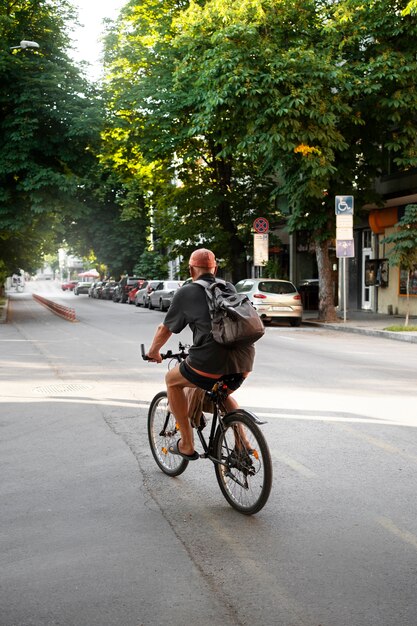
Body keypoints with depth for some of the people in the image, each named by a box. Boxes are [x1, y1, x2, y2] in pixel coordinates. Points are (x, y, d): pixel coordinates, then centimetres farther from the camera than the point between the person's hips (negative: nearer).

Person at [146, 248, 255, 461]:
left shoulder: (186, 292, 9)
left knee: (172, 380, 23)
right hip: (245, 361, 5)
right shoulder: (230, 288, 22)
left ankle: (186, 445, 21)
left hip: (212, 362, -5)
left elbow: (165, 329, 18)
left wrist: (153, 351, 38)